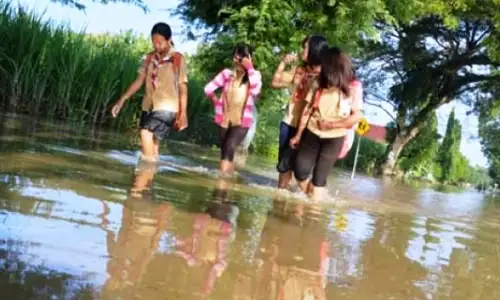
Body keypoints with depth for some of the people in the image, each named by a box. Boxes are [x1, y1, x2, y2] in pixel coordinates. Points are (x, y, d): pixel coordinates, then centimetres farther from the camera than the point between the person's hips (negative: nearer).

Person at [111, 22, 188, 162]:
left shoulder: (178, 59, -6)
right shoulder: (150, 58, 8)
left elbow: (183, 88, -5)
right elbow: (139, 80, 9)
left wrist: (183, 114, -8)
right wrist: (122, 100, 1)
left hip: (166, 108, -6)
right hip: (148, 106, 6)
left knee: (146, 133, -23)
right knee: (151, 143, 7)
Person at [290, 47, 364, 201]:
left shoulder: (353, 87, -9)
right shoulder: (320, 83, -3)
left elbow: (358, 116, -10)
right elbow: (307, 109, 3)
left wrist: (330, 125, -13)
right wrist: (298, 134, 6)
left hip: (334, 138, -2)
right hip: (312, 133, 2)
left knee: (320, 176, 1)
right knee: (300, 170, -2)